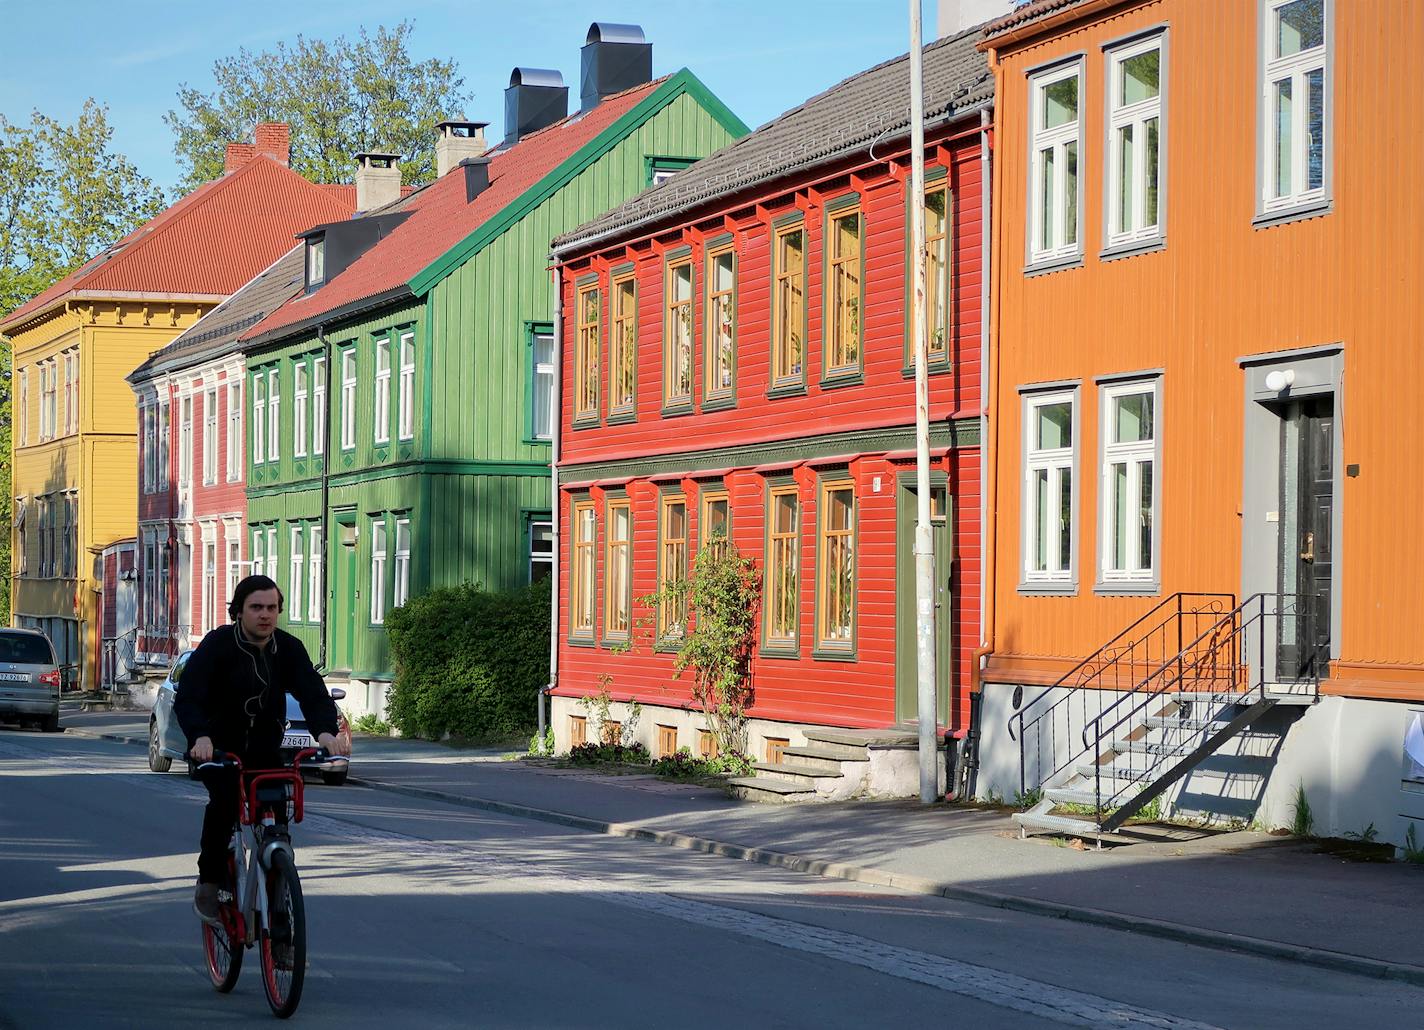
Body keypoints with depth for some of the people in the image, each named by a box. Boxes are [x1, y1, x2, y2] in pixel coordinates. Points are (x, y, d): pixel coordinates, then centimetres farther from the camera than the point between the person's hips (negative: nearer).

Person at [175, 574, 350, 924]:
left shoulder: (289, 648, -5)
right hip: (218, 747, -3)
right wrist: (200, 736, -46)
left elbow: (313, 692, -16)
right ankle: (209, 882, -12)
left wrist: (325, 731, -38)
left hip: (264, 748, 3)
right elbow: (188, 696, -26)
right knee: (225, 799, -28)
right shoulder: (218, 644, -16)